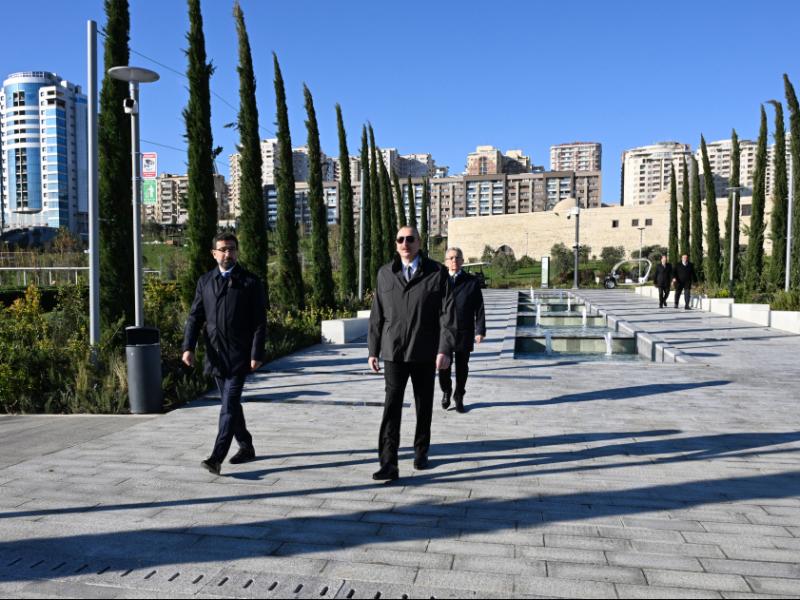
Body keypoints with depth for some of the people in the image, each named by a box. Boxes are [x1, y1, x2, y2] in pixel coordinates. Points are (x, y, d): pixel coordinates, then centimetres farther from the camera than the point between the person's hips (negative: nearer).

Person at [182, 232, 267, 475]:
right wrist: (188, 347, -6)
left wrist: (257, 354, -12)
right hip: (216, 355, 5)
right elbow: (195, 316, 7)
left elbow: (259, 323, -5)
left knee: (229, 405, -10)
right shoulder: (205, 281, 9)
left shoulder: (251, 282, -3)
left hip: (239, 355, -5)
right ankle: (246, 447, 30)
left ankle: (217, 457, -9)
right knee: (230, 403, 15)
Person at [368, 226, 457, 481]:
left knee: (424, 406, 13)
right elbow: (377, 315, 8)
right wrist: (373, 350, 6)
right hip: (394, 353, 1)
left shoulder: (437, 273, -2)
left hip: (425, 354, 0)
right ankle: (388, 464, -8)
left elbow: (448, 313, -7)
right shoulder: (385, 274, 5)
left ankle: (421, 451, 32)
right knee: (392, 407, -8)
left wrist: (445, 349, -15)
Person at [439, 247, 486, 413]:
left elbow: (479, 308, 2)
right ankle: (446, 392, 27)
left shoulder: (472, 281, 4)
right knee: (443, 366, 0)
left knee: (462, 367, 9)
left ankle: (459, 397, 28)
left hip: (464, 332, 1)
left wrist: (480, 330, -5)